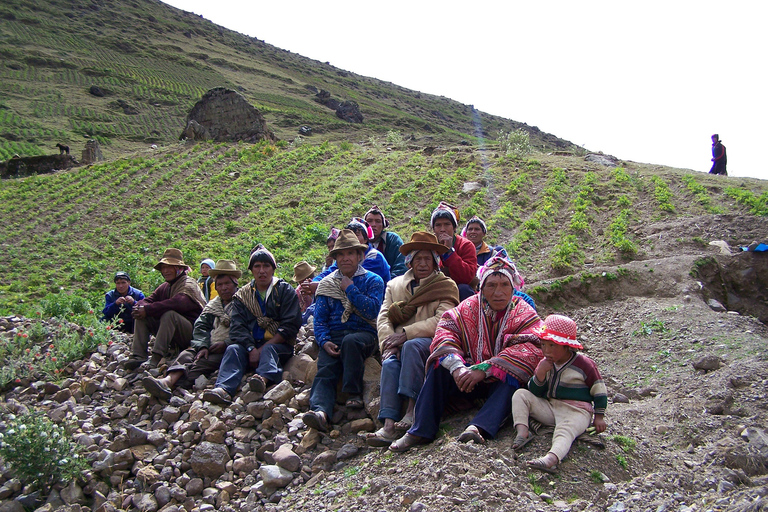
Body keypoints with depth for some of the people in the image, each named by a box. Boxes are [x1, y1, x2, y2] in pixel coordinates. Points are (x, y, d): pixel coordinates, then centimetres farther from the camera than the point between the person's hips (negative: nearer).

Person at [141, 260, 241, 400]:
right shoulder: (212, 305, 25)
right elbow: (200, 326, 12)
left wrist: (226, 343, -16)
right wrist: (203, 346, -7)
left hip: (228, 349, -6)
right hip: (209, 347, 6)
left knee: (205, 362, -30)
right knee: (187, 354, -23)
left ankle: (172, 384, -50)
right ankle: (169, 380, -49)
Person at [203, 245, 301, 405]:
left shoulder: (285, 291, 7)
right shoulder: (242, 295, 15)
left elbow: (289, 326, -4)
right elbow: (237, 327, 1)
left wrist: (263, 349, -14)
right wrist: (251, 349, -18)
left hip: (278, 345, -2)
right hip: (250, 345, 2)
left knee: (269, 350, -33)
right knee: (233, 349, -26)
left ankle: (264, 378, -64)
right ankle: (224, 389, -49)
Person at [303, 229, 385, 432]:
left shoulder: (373, 280, 12)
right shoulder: (326, 284, 20)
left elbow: (372, 311, -5)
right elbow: (320, 319, 12)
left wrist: (351, 289, -3)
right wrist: (324, 341, -8)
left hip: (364, 334, -2)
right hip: (334, 337, 2)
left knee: (350, 341, -37)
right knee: (325, 371, -26)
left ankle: (355, 394, -27)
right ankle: (320, 412, -47)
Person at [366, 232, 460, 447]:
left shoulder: (446, 286, 10)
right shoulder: (394, 285, 22)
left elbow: (441, 321, -7)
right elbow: (383, 317, 10)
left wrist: (405, 333, -16)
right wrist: (388, 342, -12)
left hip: (431, 341, -3)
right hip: (400, 344, 3)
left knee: (411, 346, -35)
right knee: (390, 363, -30)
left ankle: (412, 409, -35)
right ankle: (388, 425, -41)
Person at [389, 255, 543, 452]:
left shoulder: (525, 315, -8)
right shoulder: (469, 307, 0)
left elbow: (529, 351, -25)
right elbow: (445, 330, -13)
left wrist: (484, 370, -35)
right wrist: (457, 366, -32)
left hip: (502, 382, -3)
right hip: (470, 372, 3)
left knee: (510, 377, -34)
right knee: (439, 367, -21)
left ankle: (478, 428, -50)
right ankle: (421, 430, -25)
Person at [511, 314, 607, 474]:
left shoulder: (584, 364, -6)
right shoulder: (545, 363, 7)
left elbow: (599, 391, 2)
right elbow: (534, 392, 6)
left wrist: (599, 417, -2)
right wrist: (540, 374, -13)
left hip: (575, 411, -6)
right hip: (548, 408, 6)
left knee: (565, 430, -37)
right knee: (520, 394, -8)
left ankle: (552, 458, -64)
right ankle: (522, 430, -26)